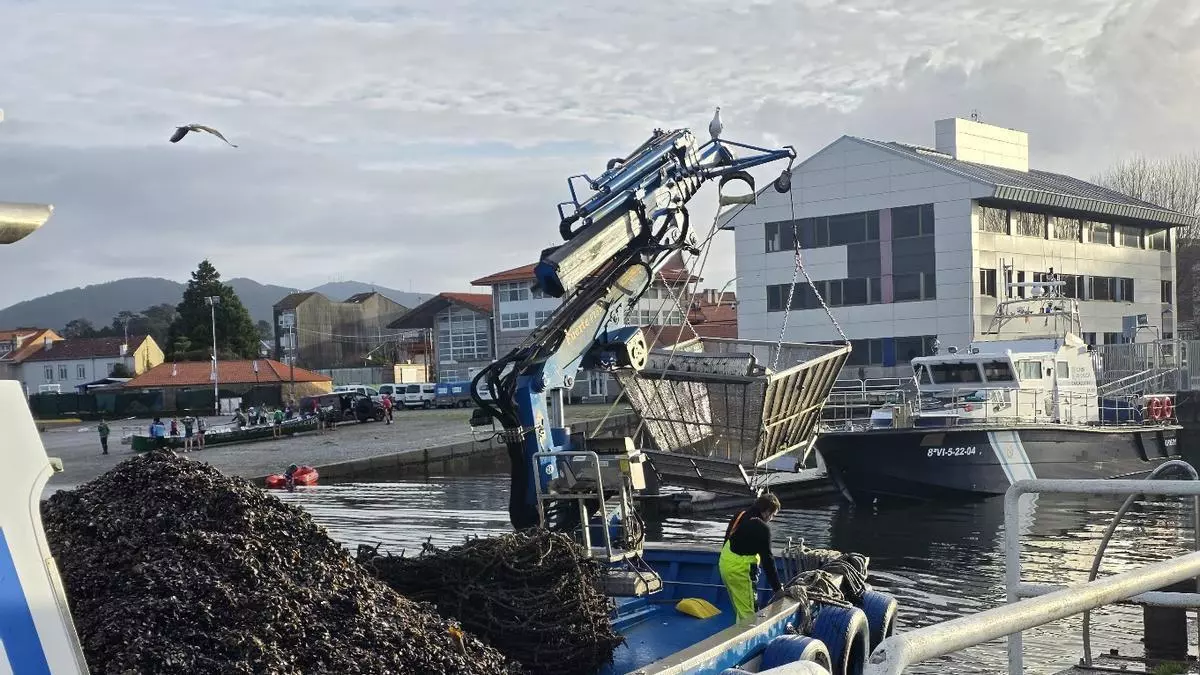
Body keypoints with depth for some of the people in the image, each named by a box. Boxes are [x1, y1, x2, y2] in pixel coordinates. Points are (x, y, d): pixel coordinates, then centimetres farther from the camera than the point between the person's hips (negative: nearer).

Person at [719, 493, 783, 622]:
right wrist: (777, 587, -9)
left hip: (725, 564, 9)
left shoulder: (740, 516, 8)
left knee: (739, 608, 21)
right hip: (740, 571, -9)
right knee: (747, 612, -4)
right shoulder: (762, 528, -17)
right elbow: (767, 560, -15)